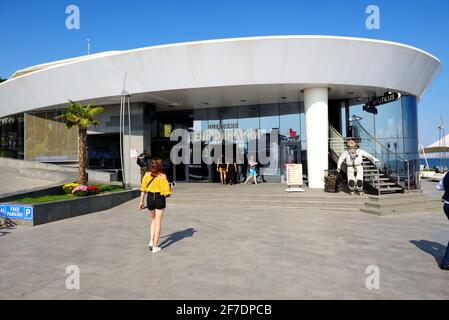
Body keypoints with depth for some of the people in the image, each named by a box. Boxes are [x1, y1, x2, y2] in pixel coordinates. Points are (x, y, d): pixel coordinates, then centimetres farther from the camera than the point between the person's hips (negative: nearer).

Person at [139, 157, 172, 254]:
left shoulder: (147, 174, -1)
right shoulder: (162, 176, -11)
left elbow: (143, 189, 3)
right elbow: (166, 191, -13)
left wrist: (142, 201, 11)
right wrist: (169, 189, 9)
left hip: (150, 199, 3)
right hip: (160, 199, -3)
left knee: (153, 220, 24)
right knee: (158, 223, 6)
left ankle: (151, 241, 16)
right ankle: (155, 247, 11)